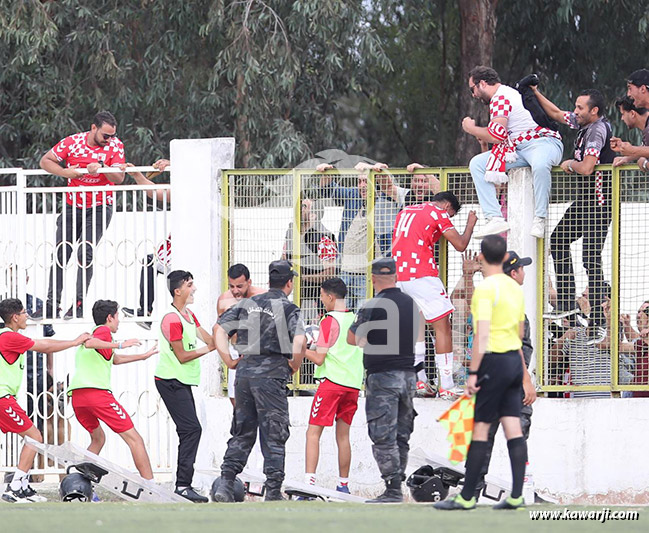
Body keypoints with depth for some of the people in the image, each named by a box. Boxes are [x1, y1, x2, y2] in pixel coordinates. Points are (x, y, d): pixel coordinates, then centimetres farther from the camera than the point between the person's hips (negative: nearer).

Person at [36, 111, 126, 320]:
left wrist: (101, 168, -34)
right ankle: (51, 305, 3)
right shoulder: (73, 142, -7)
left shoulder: (115, 146, -8)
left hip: (99, 207, -2)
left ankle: (79, 304, -11)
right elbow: (45, 161, 0)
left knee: (86, 254, -15)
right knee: (61, 254, -1)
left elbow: (119, 178, -16)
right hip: (73, 206, 2)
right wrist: (65, 172, -16)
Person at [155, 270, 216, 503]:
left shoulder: (189, 315, 15)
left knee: (189, 431, 9)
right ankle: (183, 485, -18)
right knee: (191, 429, -16)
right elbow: (182, 356, -16)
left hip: (182, 383, 10)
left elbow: (209, 339, 12)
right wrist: (208, 349, -7)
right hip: (171, 382, -10)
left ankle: (183, 484, 12)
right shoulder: (172, 320, -17)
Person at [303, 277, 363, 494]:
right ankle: (343, 485, 15)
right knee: (343, 435, 13)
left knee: (313, 433, -7)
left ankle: (309, 482, -19)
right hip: (353, 384, 7)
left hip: (332, 381, -7)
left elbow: (319, 359, -10)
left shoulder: (329, 321, -8)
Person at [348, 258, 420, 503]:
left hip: (382, 375, -7)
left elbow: (352, 339, -6)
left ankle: (393, 490, -11)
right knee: (401, 436, 12)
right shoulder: (411, 303, 7)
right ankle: (397, 487, 14)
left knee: (383, 437, -6)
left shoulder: (373, 306, -13)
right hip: (408, 375, 7)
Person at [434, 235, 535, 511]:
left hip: (494, 361, -8)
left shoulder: (485, 289, -12)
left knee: (480, 428, -4)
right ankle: (516, 495, 0)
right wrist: (525, 378, 26)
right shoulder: (515, 287, 13)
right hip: (515, 360, 8)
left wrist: (473, 372, -18)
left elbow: (482, 336, -19)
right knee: (513, 428, 4)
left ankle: (466, 496, -1)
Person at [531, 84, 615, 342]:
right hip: (585, 202, 11)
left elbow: (586, 168, -29)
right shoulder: (584, 123, 9)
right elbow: (556, 114, 24)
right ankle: (566, 302, 23)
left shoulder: (598, 129, -19)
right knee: (558, 241, 19)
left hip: (599, 205, -11)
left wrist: (570, 165, -8)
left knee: (591, 259, -13)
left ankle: (598, 323, -13)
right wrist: (535, 93, 17)